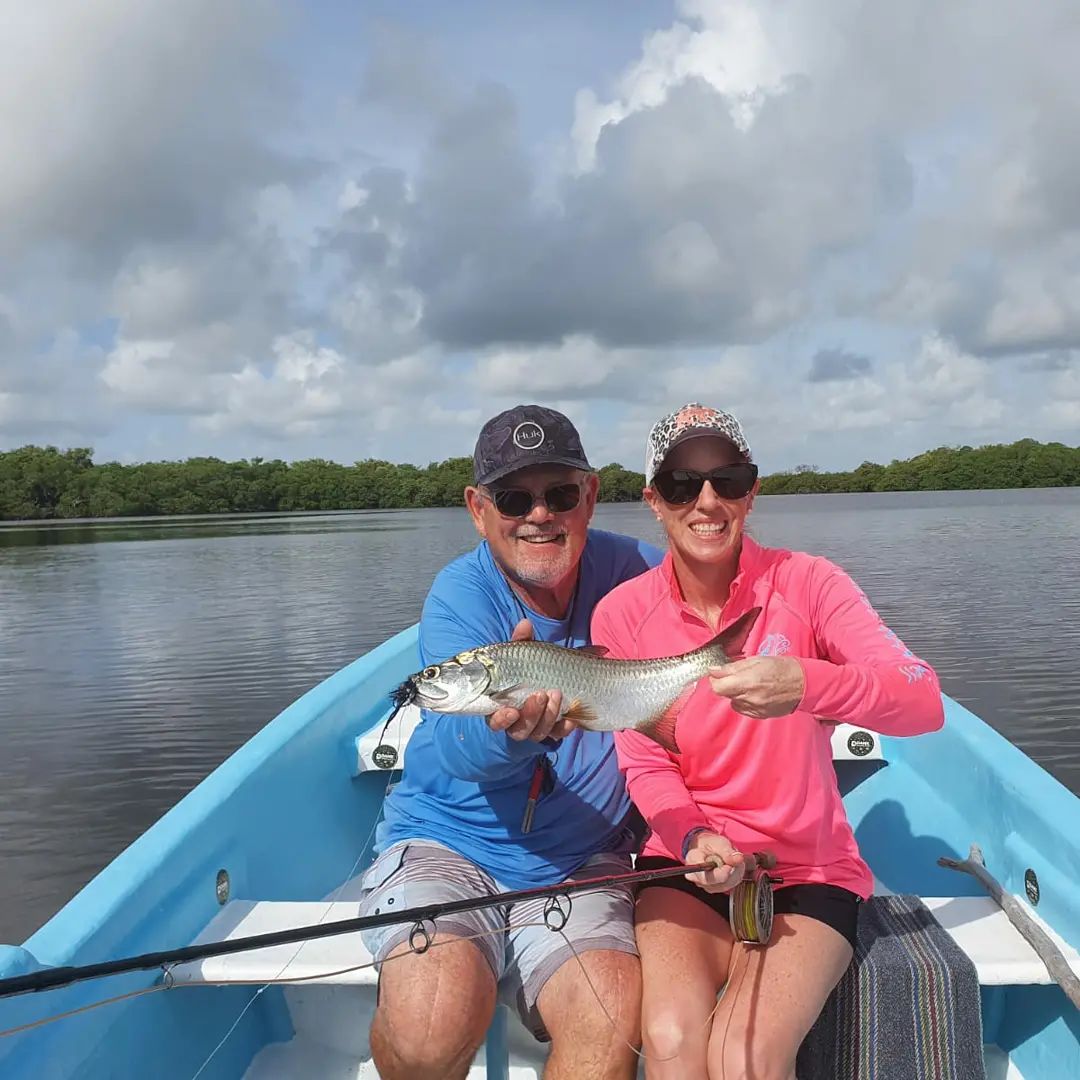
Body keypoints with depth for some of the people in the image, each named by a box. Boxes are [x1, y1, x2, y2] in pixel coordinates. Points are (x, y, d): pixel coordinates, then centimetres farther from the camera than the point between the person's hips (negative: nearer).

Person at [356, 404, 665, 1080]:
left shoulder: (632, 571, -4)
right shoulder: (460, 595, -12)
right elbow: (460, 750, -24)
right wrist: (508, 728, -48)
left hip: (584, 864, 2)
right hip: (446, 844, -1)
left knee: (613, 1022, -23)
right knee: (432, 1023, -25)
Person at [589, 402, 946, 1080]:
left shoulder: (805, 581, -10)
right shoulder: (622, 613, -5)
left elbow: (926, 703, -21)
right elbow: (646, 767, -1)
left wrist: (807, 684, -40)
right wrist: (695, 838, -22)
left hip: (811, 867, -1)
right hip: (686, 863, 1)